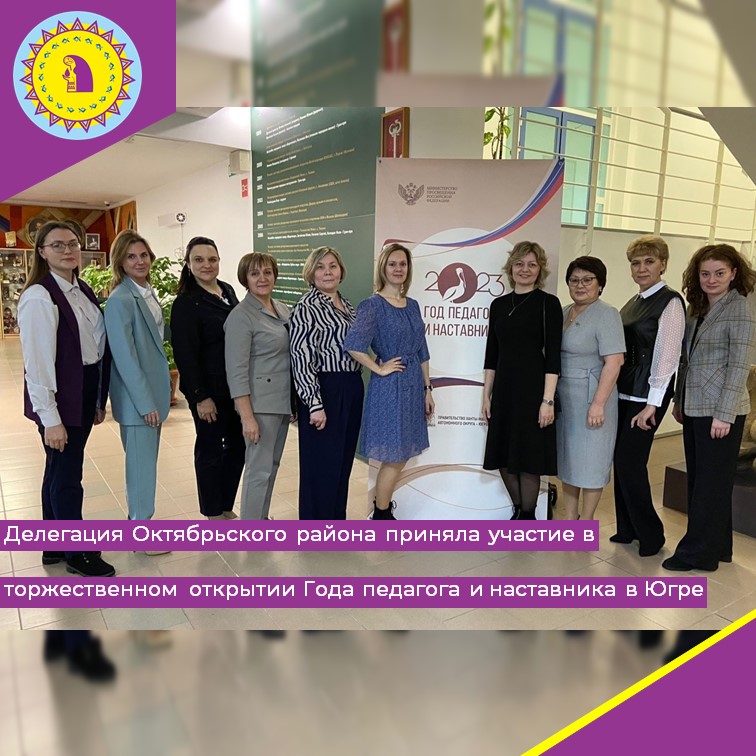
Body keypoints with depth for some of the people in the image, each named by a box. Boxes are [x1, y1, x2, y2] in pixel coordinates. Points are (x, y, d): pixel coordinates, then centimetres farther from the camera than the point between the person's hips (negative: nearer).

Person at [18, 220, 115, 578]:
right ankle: (76, 553, 23)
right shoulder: (39, 297, -17)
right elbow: (37, 361, -19)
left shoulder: (83, 291, 9)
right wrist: (50, 418, -19)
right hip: (60, 400, -8)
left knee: (58, 470, 19)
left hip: (85, 395, 8)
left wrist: (99, 400, 14)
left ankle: (54, 547, 34)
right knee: (67, 475, 5)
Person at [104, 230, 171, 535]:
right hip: (137, 398, -8)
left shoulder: (148, 293, 10)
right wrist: (145, 403, -19)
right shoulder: (120, 301, -17)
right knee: (141, 462, 2)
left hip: (153, 390, 8)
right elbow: (125, 358, -20)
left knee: (146, 460, 18)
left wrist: (156, 397, 14)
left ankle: (138, 519, 34)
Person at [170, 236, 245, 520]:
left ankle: (227, 508, 31)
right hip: (210, 388, -7)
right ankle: (214, 515, 24)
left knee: (238, 445, 13)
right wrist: (201, 397, -17)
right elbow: (185, 354, -15)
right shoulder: (186, 302, -12)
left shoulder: (228, 290, 9)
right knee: (210, 449, 7)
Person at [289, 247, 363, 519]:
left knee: (343, 460, 17)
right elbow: (301, 359, -16)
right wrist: (315, 404, -20)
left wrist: (355, 389, 17)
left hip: (352, 389, 8)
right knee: (321, 465, 1)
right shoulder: (306, 308, -11)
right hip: (323, 391, -8)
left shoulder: (346, 304, 13)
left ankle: (336, 522, 33)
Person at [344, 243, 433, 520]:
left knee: (401, 456, 14)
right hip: (389, 387, -7)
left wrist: (427, 389, 11)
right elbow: (353, 344, -27)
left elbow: (422, 352, 14)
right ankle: (381, 518, 19)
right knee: (393, 458, 2)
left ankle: (383, 506, 31)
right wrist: (379, 369, -17)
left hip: (413, 386, 7)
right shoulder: (373, 305, -12)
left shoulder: (412, 305, 10)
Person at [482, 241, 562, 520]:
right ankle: (517, 511, 31)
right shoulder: (499, 304, 9)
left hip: (532, 389, -5)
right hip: (504, 390, 5)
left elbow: (552, 355, -10)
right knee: (503, 457, 11)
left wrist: (547, 400, -15)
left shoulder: (548, 303, -5)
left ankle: (528, 518, 22)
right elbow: (492, 354, 11)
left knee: (528, 459, 3)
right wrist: (486, 394, 8)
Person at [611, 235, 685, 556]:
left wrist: (652, 404, -18)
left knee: (631, 463, -5)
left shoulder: (670, 302, -9)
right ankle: (627, 528, 26)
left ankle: (650, 533, 14)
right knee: (622, 461, 11)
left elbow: (666, 356, -15)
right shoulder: (633, 303, 14)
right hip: (624, 393, 8)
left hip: (647, 397, -7)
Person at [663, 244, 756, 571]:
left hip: (720, 412, -7)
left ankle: (698, 553, 14)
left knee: (711, 483, 3)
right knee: (698, 480, 13)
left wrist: (723, 414, -17)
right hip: (694, 409, 7)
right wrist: (679, 400, 14)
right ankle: (715, 546, 28)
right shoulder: (697, 309, 12)